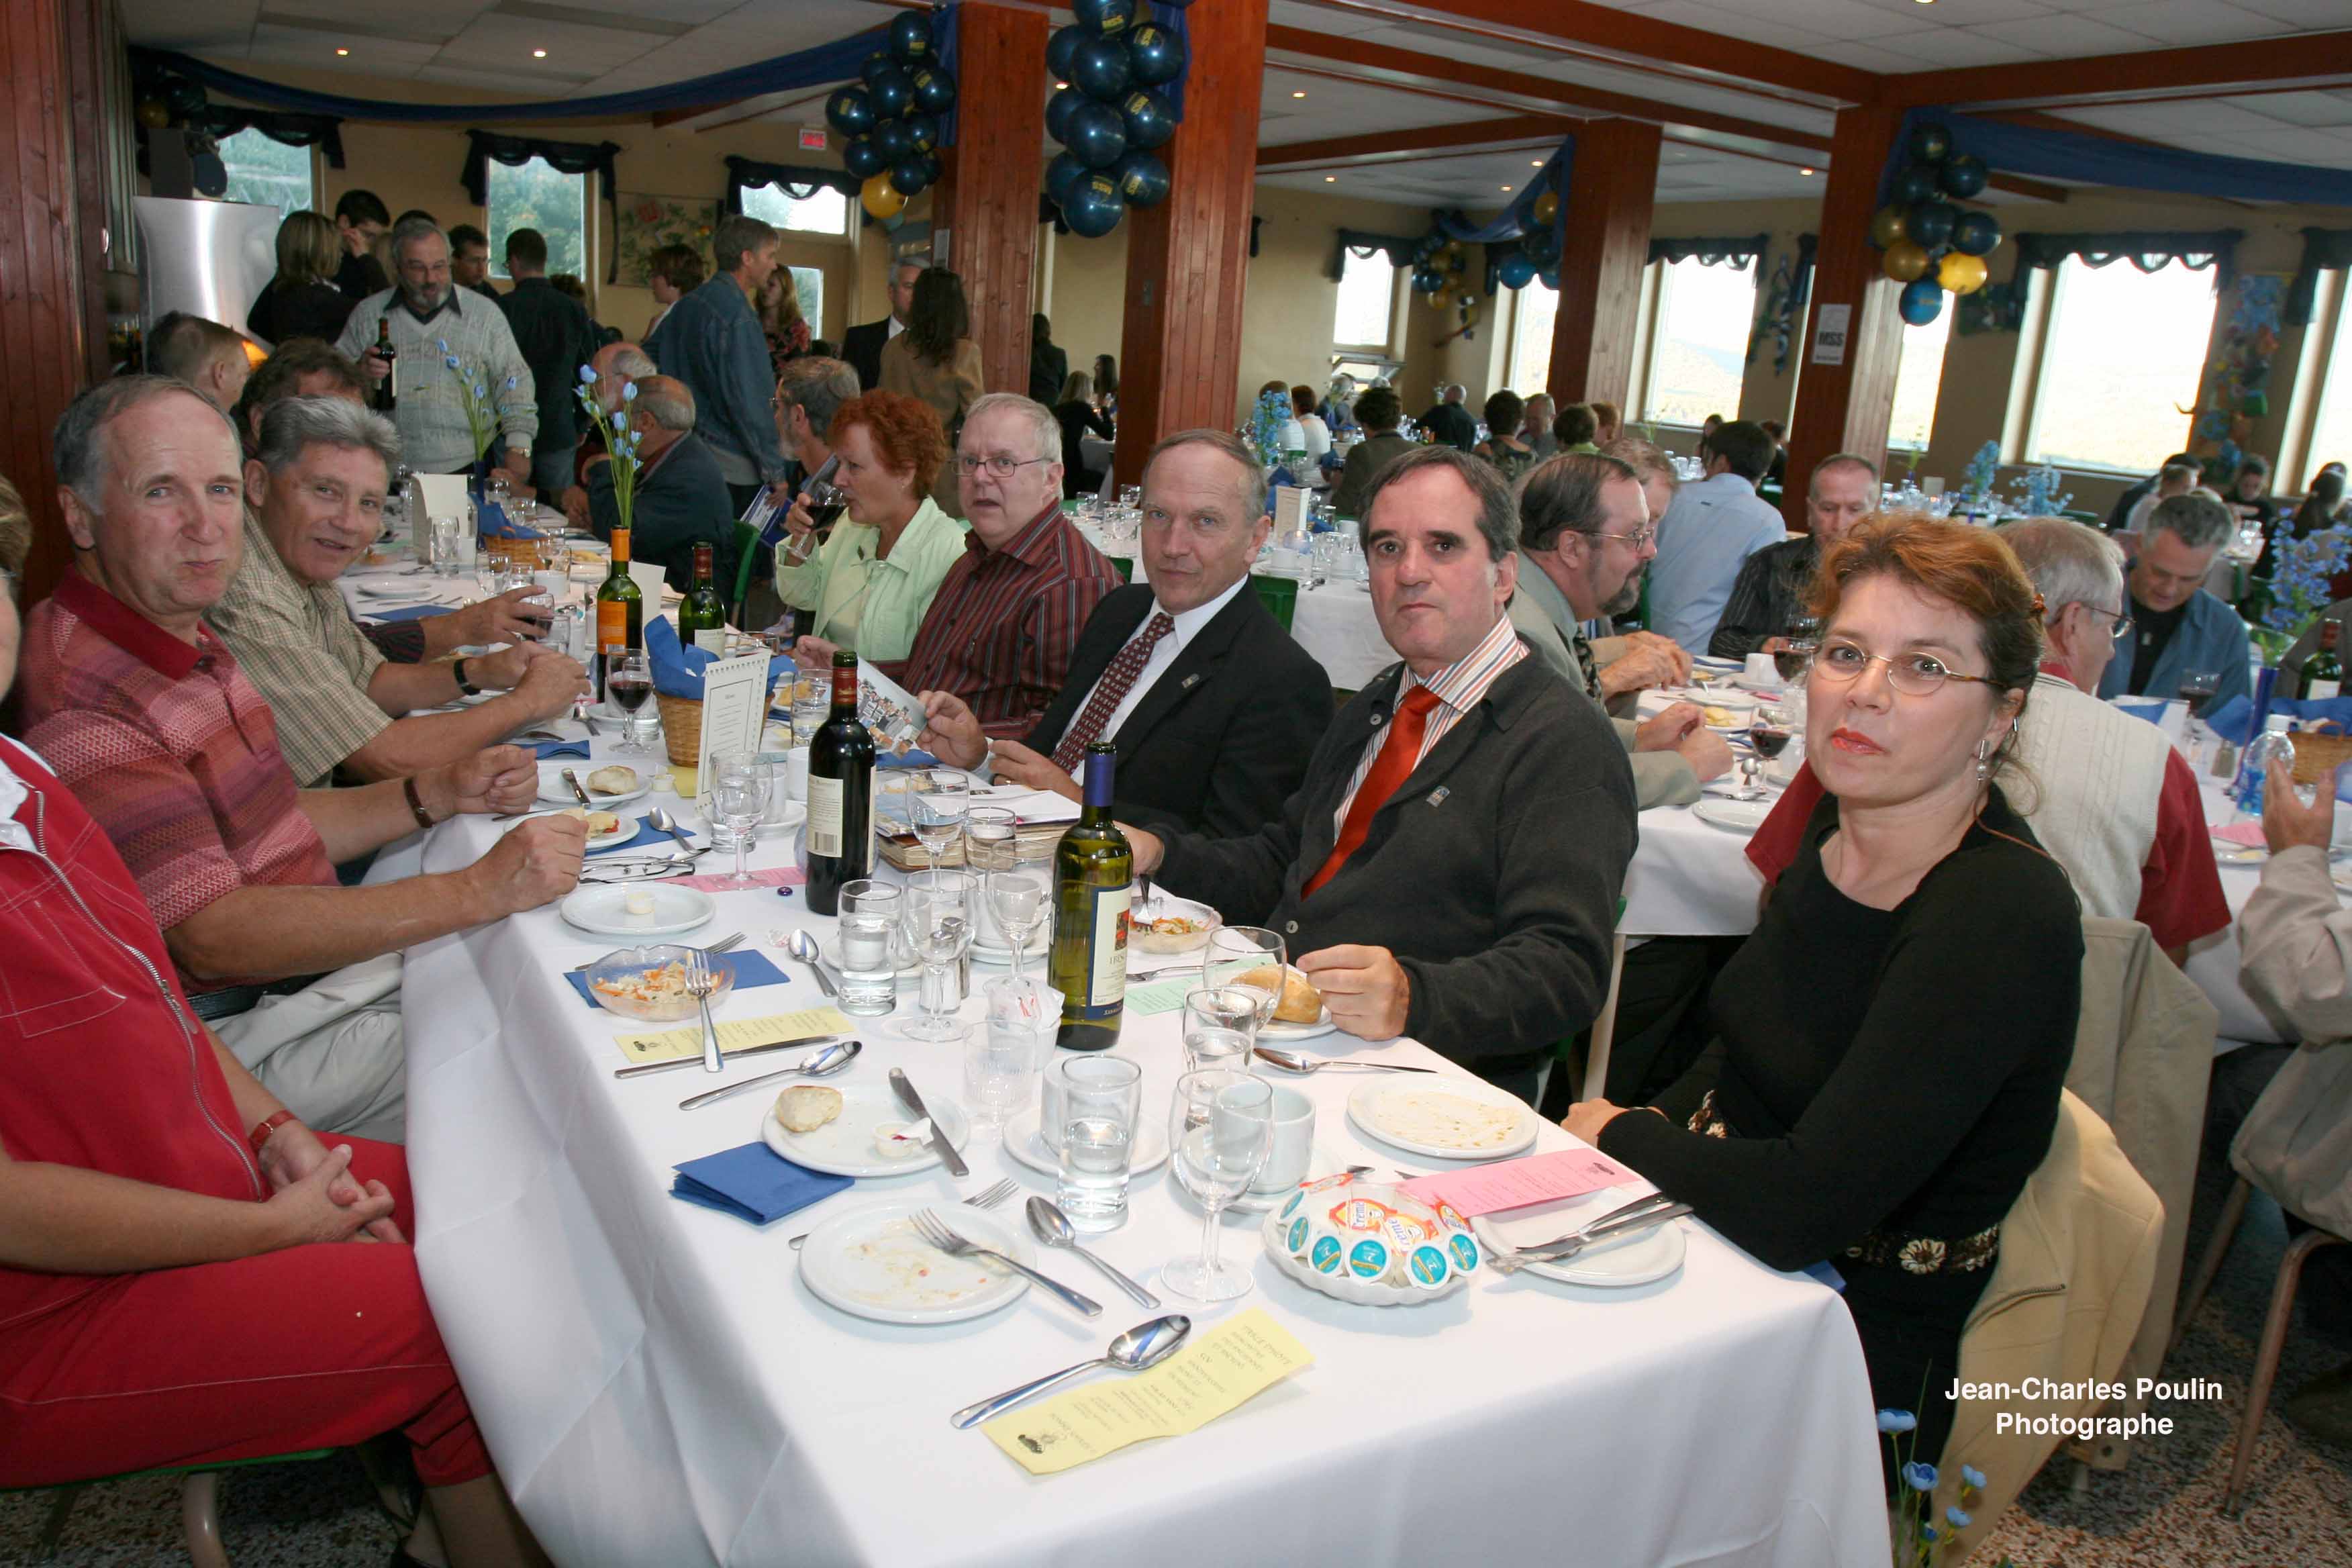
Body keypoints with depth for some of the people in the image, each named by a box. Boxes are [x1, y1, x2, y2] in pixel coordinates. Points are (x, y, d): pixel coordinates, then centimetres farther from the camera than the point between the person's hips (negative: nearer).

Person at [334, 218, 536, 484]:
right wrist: (358, 373, -6)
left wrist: (519, 450, -6)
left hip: (466, 466, -1)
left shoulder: (485, 314, 10)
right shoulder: (368, 314, 14)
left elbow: (514, 384, 6)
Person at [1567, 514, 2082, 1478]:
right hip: (1715, 1245, 7)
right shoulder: (1838, 819, -1)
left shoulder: (2008, 918, -25)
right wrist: (1656, 1131, -5)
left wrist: (1616, 1135, -13)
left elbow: (1801, 1208, -29)